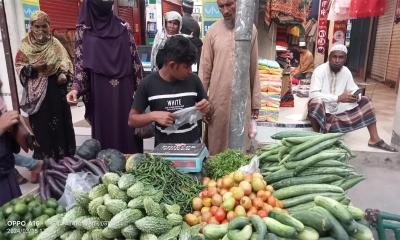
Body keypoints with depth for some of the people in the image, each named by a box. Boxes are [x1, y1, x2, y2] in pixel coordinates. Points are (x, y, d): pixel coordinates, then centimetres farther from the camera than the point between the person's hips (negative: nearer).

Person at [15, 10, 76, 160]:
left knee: (60, 121, 6)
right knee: (41, 124, 1)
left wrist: (64, 74, -15)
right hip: (37, 92, -1)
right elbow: (19, 67, 3)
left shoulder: (55, 44, 6)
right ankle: (44, 157, 12)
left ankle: (63, 154, 20)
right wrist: (32, 67, -16)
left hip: (56, 90, 2)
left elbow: (65, 61, 4)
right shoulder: (25, 46, 2)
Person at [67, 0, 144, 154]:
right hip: (100, 92, -1)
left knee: (128, 128, 5)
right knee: (105, 131, 4)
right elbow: (80, 62, 1)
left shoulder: (123, 27, 6)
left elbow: (135, 59, 6)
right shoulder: (84, 30, 2)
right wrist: (76, 88, -15)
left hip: (125, 90, 2)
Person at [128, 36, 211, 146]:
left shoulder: (193, 80, 0)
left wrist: (207, 108, -8)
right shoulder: (148, 84, -5)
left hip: (193, 144, 2)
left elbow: (207, 109, 14)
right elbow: (132, 120, 1)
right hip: (164, 147, -1)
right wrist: (153, 116, -16)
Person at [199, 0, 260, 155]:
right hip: (218, 98, 0)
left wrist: (255, 101, 5)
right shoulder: (213, 31, -2)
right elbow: (204, 69, 0)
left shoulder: (251, 29, 1)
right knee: (216, 143, 8)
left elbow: (254, 69, 4)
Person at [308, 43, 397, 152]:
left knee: (364, 101, 3)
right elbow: (313, 94, -28)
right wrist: (338, 98, -34)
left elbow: (354, 90, 6)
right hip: (322, 112, -6)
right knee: (315, 102, -37)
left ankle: (374, 139, 6)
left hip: (339, 111, 7)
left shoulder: (346, 71, 2)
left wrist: (356, 96, -20)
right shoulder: (320, 70, -17)